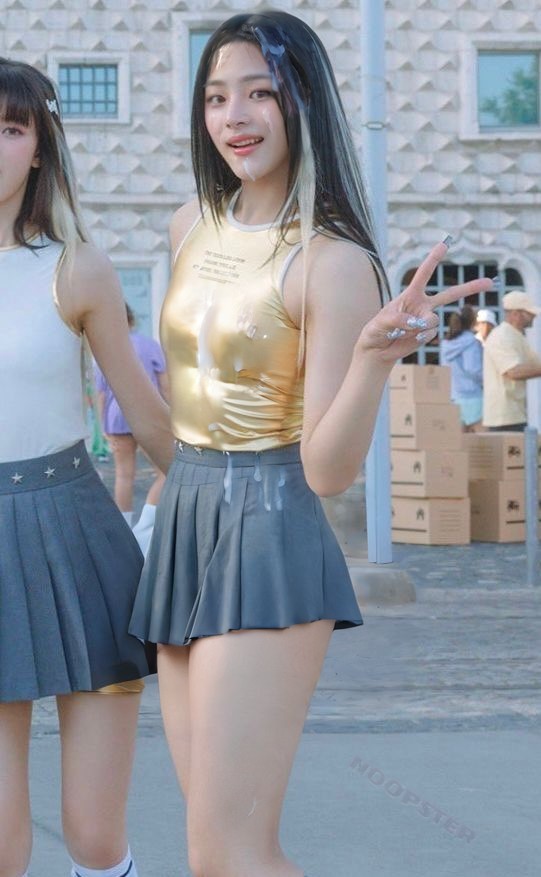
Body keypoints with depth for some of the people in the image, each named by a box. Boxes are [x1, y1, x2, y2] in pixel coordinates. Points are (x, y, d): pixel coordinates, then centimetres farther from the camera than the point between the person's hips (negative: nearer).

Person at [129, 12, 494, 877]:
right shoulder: (194, 224, 8)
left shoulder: (333, 261, -12)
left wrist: (378, 353, -32)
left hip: (269, 538, -7)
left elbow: (328, 471, -17)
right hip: (183, 528, 7)